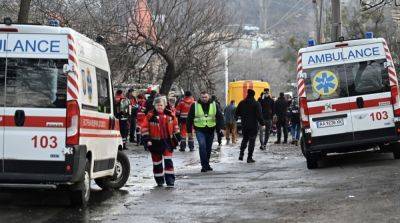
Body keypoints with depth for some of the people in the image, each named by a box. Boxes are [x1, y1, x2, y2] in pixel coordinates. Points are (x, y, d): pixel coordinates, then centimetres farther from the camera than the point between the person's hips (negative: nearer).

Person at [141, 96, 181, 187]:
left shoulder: (170, 115, 3)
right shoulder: (150, 116, -4)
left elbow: (175, 126, 14)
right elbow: (145, 128, -3)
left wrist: (176, 138, 13)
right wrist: (147, 139, -9)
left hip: (167, 141, 0)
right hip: (155, 142, 0)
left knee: (168, 161, -8)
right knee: (157, 162, 9)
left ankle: (170, 180, -6)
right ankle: (159, 180, 22)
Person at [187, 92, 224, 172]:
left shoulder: (214, 105, 4)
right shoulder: (195, 105, -1)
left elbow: (220, 117, 6)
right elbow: (190, 118, 3)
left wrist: (219, 128, -5)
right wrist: (189, 130, 1)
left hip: (210, 130, 3)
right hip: (199, 130, -3)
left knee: (208, 148, 11)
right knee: (202, 145, -20)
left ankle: (206, 164, 27)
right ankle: (204, 165, -18)